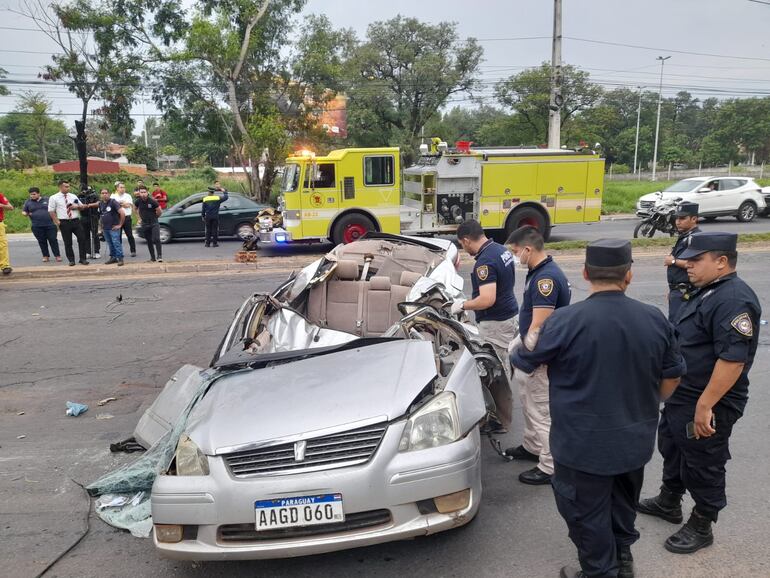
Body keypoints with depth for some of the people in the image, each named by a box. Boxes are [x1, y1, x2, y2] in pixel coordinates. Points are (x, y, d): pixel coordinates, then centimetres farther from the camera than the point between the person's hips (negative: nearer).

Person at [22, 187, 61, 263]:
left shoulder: (47, 200, 10)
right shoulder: (28, 202, 10)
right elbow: (23, 211, 13)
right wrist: (25, 214, -11)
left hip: (50, 225, -1)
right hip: (37, 227, 1)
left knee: (53, 240, -3)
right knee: (42, 241, 3)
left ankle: (57, 255, 4)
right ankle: (46, 256, 12)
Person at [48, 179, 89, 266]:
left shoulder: (73, 196, 12)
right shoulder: (54, 198, 0)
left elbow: (82, 206, 19)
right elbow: (51, 211, 0)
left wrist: (77, 206, -4)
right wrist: (57, 222, -8)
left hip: (76, 221, 3)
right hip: (64, 223, -3)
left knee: (82, 239, -2)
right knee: (68, 243, 3)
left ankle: (82, 259, 8)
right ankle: (71, 260, 15)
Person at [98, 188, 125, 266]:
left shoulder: (113, 202, -12)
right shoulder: (100, 203, 9)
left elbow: (122, 213, -19)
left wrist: (120, 224, -16)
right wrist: (102, 224, 17)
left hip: (113, 227, -7)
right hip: (105, 228, 7)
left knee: (116, 243, -11)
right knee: (110, 244, 13)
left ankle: (120, 258, -8)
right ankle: (113, 257, 23)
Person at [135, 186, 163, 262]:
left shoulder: (152, 201, -14)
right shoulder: (138, 201, -3)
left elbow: (159, 211, -2)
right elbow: (135, 208, 19)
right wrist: (140, 218, 15)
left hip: (154, 223, -4)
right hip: (144, 224, 4)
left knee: (156, 239, -18)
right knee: (149, 242, 9)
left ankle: (160, 256, -13)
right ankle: (152, 257, 17)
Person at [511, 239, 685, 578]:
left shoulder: (566, 321, -22)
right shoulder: (655, 319, -7)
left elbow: (523, 363, -8)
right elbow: (672, 375, 6)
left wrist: (528, 344, 14)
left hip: (583, 444, -6)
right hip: (635, 439, 6)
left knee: (588, 512, 14)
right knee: (623, 502, 28)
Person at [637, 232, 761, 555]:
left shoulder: (733, 300, -25)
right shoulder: (707, 292, 8)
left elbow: (733, 359, -30)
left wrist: (705, 405, -28)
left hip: (707, 404, -10)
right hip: (681, 397, 10)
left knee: (702, 466, 8)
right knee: (672, 449, 24)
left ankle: (701, 527, 27)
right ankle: (668, 503, 43)